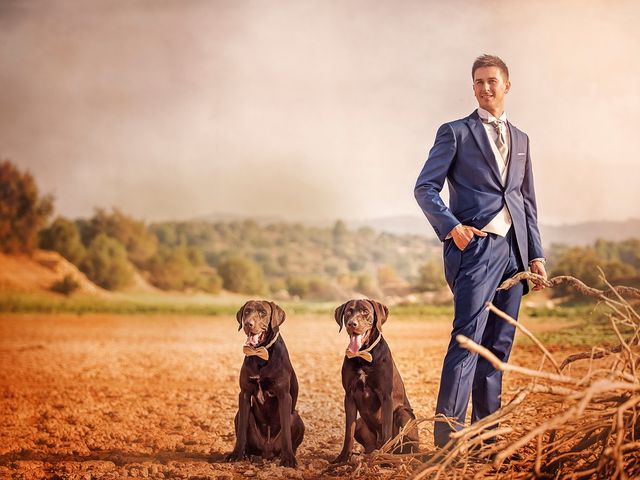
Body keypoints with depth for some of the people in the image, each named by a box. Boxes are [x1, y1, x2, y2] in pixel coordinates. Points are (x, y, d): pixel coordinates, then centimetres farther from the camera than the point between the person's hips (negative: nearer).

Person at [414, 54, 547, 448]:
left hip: (513, 249, 6)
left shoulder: (520, 139, 22)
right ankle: (447, 433, -17)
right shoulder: (455, 133, 7)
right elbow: (425, 187, 0)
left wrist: (536, 254, 14)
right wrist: (451, 226, -14)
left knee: (499, 343, 5)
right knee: (468, 338, -16)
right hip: (475, 246, -5)